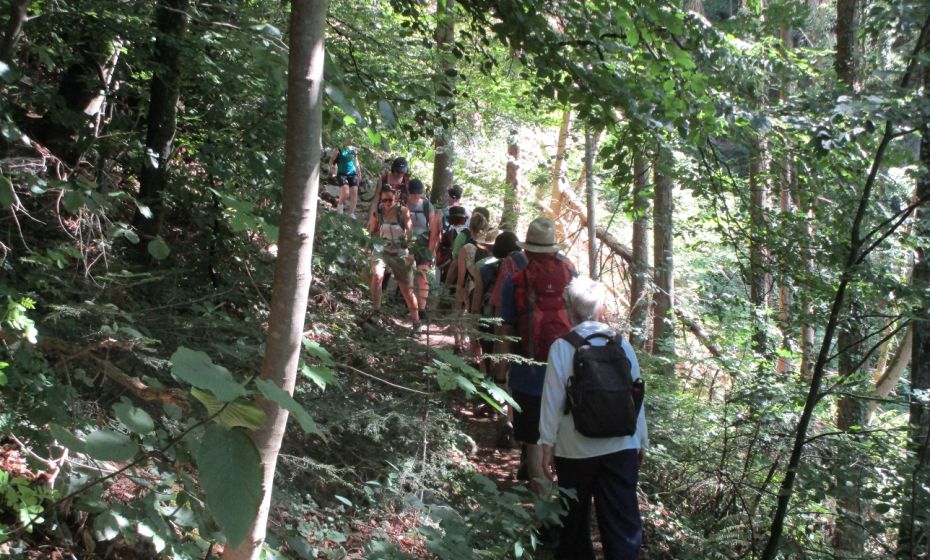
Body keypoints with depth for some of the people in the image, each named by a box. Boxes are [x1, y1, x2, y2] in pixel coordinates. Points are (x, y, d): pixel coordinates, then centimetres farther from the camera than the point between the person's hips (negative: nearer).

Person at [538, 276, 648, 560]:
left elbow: (552, 400, -8)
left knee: (575, 516, 17)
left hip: (576, 448, -1)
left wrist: (547, 445, 1)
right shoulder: (622, 344, -1)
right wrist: (642, 441, 15)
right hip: (622, 446, 2)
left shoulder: (562, 347, -9)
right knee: (622, 520, 5)